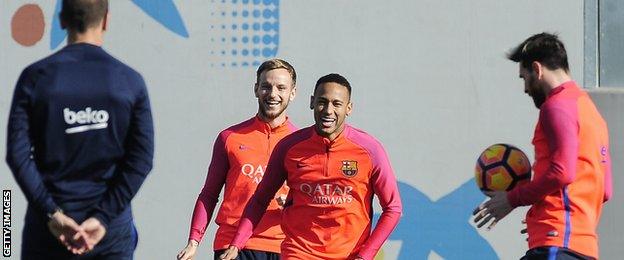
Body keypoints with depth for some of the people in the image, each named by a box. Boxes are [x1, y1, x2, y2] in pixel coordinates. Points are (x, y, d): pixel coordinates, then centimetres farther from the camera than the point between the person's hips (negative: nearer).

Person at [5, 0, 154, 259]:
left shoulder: (35, 77, -3)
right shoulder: (130, 81, -1)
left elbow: (17, 154, -8)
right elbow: (141, 160, -6)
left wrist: (51, 214, -9)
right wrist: (103, 217, -8)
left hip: (48, 227, 0)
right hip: (113, 230, 0)